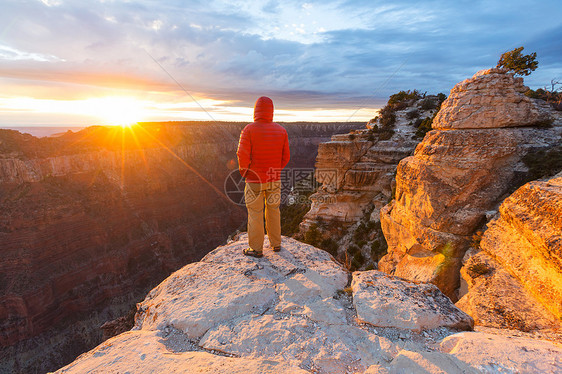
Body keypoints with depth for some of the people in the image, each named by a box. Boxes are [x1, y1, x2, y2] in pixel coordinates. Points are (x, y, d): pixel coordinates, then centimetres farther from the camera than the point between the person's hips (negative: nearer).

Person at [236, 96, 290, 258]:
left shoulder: (249, 129, -11)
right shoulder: (281, 130, 1)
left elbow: (243, 155, -17)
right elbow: (286, 156, 2)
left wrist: (244, 171, 1)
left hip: (254, 179, -4)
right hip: (274, 179, 4)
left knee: (255, 214, 6)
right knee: (273, 211, 18)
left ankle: (256, 249, 17)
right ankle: (276, 244, 29)